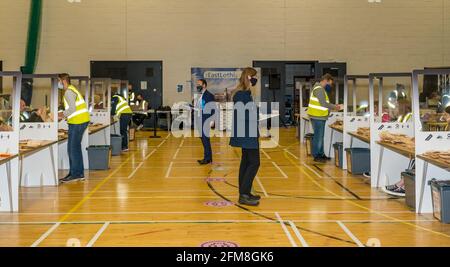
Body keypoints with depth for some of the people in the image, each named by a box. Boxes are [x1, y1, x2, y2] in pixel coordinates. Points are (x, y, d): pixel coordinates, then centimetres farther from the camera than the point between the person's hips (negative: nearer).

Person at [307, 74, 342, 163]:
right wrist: (334, 107, -10)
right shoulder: (319, 89, -16)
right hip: (317, 117, -11)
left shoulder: (321, 89, 18)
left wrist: (333, 106, 10)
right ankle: (316, 156, 1)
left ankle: (321, 154, 24)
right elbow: (323, 104, -21)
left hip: (320, 117, 11)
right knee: (318, 136, -5)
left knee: (320, 136, 16)